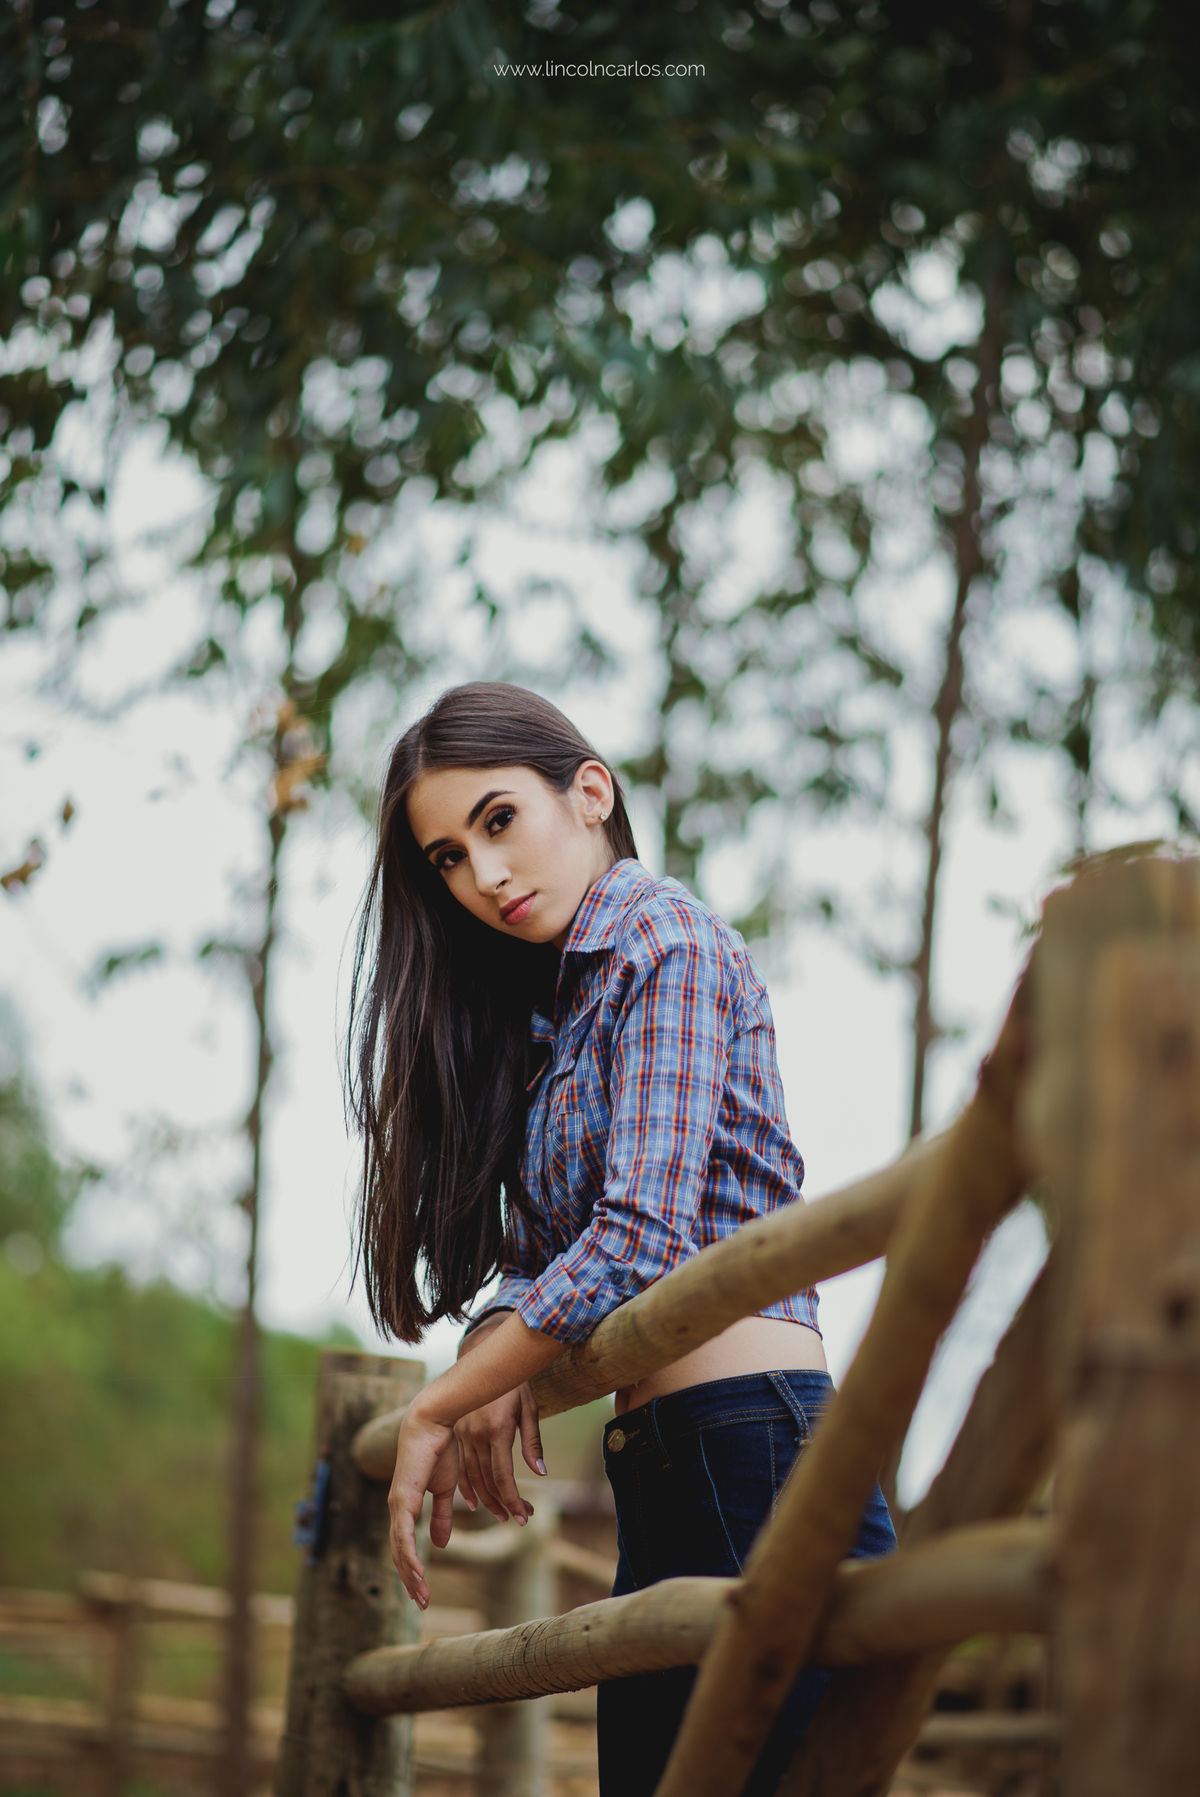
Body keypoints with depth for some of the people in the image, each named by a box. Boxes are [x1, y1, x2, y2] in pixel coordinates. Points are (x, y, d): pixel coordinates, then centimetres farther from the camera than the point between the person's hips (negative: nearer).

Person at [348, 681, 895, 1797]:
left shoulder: (666, 942, -6)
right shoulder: (553, 1008, 21)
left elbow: (640, 1240, -16)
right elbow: (538, 1247, 18)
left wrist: (437, 1410, -8)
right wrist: (497, 1347, -5)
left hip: (754, 1454, -9)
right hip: (666, 1492, 9)